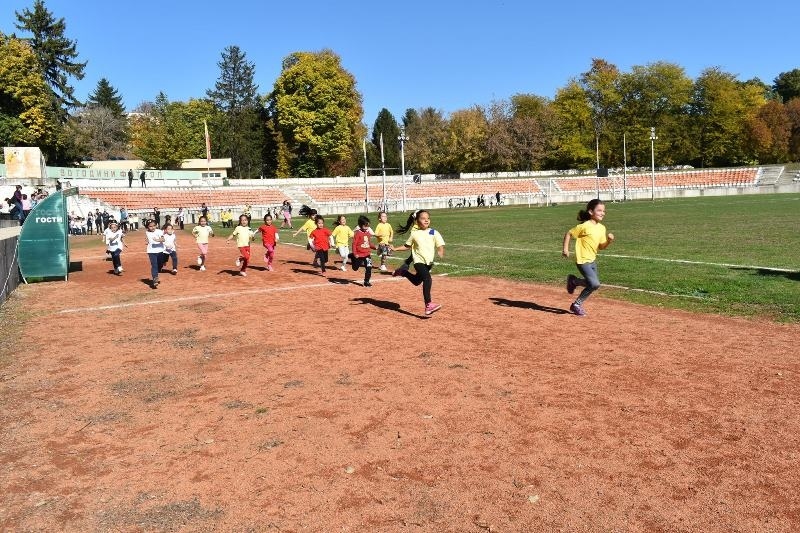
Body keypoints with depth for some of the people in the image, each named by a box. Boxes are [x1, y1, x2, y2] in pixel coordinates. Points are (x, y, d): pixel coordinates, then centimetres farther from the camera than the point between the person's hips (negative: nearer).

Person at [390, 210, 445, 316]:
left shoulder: (434, 233, -1)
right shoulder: (414, 233, -1)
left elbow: (440, 245, -9)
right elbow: (407, 246, 13)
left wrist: (441, 252, -30)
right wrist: (395, 249, 4)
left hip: (429, 262, 4)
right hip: (419, 261, -4)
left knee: (417, 281, 21)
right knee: (427, 279, -26)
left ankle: (404, 272, 50)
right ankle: (428, 305, -26)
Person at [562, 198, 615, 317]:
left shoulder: (602, 228, 6)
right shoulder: (584, 226, -15)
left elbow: (601, 246, 10)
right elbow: (568, 234, -8)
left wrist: (609, 241, -8)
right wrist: (565, 248, -13)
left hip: (592, 260, 8)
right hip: (583, 260, -8)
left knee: (593, 283, 14)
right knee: (595, 284, -16)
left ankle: (573, 281, 36)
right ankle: (577, 304, 1)